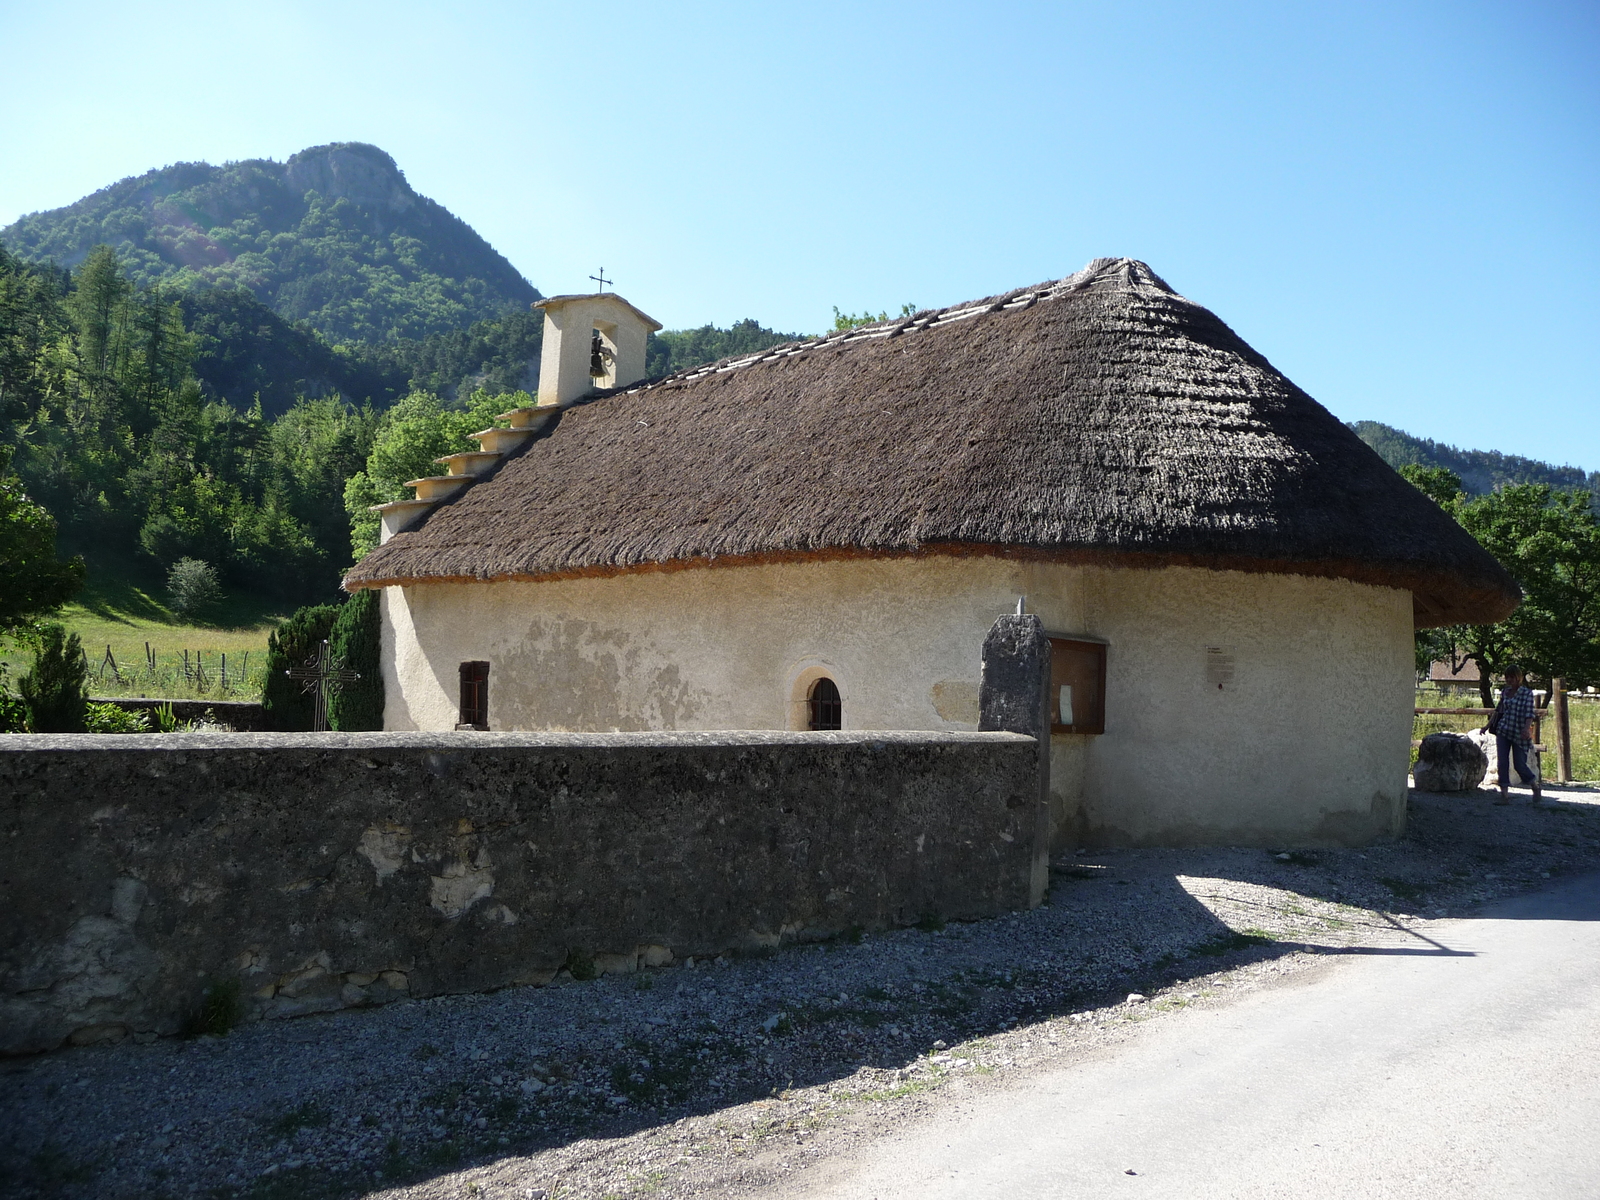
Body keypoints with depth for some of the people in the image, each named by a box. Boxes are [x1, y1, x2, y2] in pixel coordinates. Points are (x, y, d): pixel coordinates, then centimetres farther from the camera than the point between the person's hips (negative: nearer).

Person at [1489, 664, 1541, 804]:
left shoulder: (1527, 693, -5)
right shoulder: (1505, 691, 9)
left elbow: (1529, 714, -15)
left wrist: (1526, 729, -30)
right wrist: (1488, 725, 21)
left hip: (1519, 733, -4)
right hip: (1503, 731, 4)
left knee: (1519, 764, 0)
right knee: (1502, 762, -5)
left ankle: (1535, 786, 28)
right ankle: (1504, 795, -4)